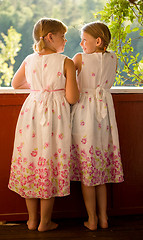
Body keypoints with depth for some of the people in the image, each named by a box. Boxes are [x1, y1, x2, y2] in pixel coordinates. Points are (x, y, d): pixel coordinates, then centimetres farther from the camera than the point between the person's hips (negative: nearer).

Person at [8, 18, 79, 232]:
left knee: (30, 160, 13)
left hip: (31, 114, 4)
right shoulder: (66, 63, -10)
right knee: (50, 165, 6)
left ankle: (32, 220, 24)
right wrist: (68, 87, 9)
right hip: (55, 115, -4)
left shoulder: (29, 60, 4)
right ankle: (45, 222, 16)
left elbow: (16, 84, 22)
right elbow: (72, 98, -12)